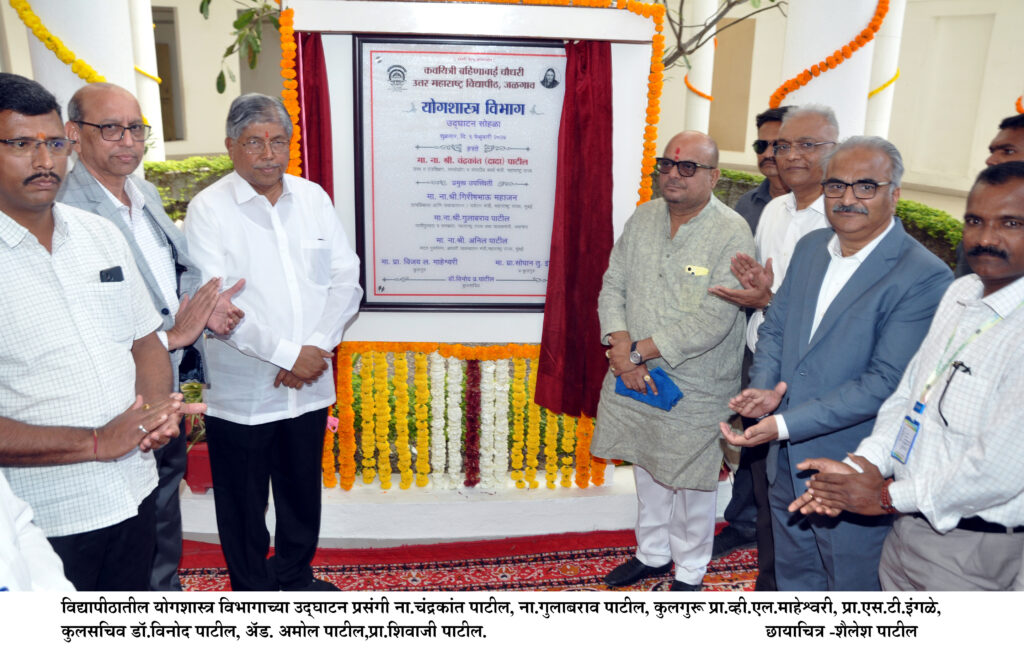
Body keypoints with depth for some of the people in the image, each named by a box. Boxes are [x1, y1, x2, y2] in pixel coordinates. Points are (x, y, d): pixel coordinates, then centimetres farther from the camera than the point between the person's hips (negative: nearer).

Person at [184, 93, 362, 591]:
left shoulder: (313, 198, 5)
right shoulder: (209, 209, -8)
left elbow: (346, 280, 2)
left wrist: (317, 347, -10)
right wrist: (287, 354, -17)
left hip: (309, 385, 4)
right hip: (241, 394, -4)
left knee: (303, 493, 19)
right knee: (243, 503, 11)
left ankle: (295, 577, 41)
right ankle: (253, 588, 34)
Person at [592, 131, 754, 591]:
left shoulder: (732, 234, -16)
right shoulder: (643, 218, 3)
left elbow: (713, 320, -23)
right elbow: (613, 286, 2)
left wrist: (639, 352, -20)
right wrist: (621, 350, -14)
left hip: (694, 389, -5)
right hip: (635, 380, 6)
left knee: (691, 482, 10)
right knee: (647, 468, 21)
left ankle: (690, 573, 33)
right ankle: (652, 553, 44)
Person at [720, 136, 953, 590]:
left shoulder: (924, 277, -19)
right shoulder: (810, 247, 4)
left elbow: (885, 382, -24)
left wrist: (784, 424, -27)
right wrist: (763, 387, -10)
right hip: (787, 459, 7)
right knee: (793, 576, 26)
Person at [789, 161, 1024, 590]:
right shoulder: (960, 293, 4)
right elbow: (908, 391, 7)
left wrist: (889, 496, -14)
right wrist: (862, 466, -6)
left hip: (973, 553, -7)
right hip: (907, 527, 7)